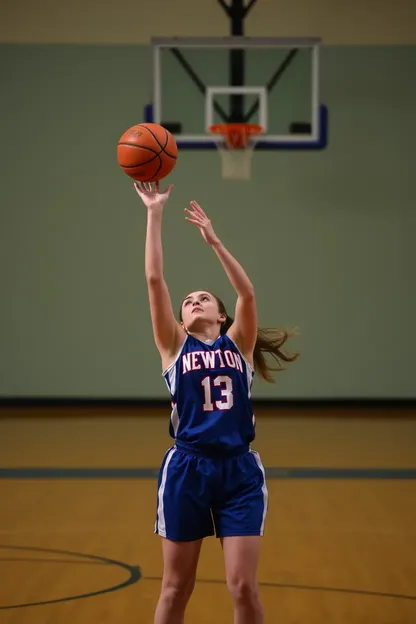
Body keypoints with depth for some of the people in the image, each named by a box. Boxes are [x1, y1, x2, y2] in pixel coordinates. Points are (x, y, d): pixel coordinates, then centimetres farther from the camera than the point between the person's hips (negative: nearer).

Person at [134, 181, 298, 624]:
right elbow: (155, 280, 1)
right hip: (185, 470, 0)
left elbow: (247, 293, -5)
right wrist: (155, 214, -2)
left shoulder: (238, 344, 10)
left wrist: (214, 241, -9)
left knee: (243, 587, -2)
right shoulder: (175, 346, 9)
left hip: (239, 470, 0)